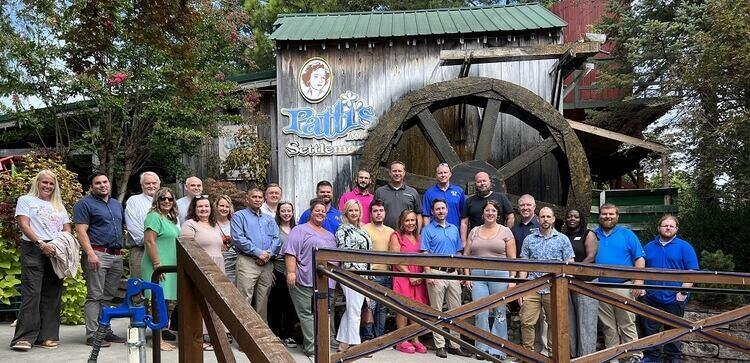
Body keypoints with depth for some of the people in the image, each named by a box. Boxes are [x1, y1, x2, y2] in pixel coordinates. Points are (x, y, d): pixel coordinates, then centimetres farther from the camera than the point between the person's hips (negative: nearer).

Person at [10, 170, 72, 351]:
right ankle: (24, 337, -10)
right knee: (32, 293, -12)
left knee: (52, 295, 3)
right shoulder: (26, 200, 8)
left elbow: (67, 229, 18)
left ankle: (47, 336, 7)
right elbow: (23, 225, -5)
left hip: (55, 252, 5)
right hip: (33, 250, -5)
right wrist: (41, 244, -16)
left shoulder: (58, 205, 23)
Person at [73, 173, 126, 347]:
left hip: (116, 256, 7)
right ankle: (92, 335, -2)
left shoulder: (117, 204, 20)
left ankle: (106, 331, 17)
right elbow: (81, 231, -10)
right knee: (95, 296, -5)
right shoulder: (85, 204, -2)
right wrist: (90, 253, -20)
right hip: (98, 254, -7)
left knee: (108, 297, 11)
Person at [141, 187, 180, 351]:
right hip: (158, 266, -9)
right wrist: (158, 264, -20)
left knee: (164, 301, 11)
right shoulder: (154, 216, -10)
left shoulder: (170, 219, 18)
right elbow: (149, 241, -18)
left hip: (169, 267, 9)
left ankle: (162, 333, 17)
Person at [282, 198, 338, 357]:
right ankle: (312, 348, -5)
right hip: (306, 280, -7)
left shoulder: (330, 235, 23)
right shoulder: (300, 230, 1)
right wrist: (291, 272, -18)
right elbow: (290, 252, -9)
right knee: (308, 313, -6)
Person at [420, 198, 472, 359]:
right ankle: (440, 346, 6)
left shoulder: (454, 229, 15)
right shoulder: (428, 230, 0)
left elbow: (458, 252, 19)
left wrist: (460, 272, 12)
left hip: (453, 273, 5)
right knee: (437, 311, 0)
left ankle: (455, 345, 15)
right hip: (437, 272, -5)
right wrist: (428, 273, -15)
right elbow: (424, 253, -6)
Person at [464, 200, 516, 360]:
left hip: (499, 274, -2)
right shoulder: (474, 231, 13)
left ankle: (498, 350, 8)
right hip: (477, 275, 2)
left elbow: (512, 258, 3)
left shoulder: (505, 231, 7)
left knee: (499, 313, 0)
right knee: (480, 314, -2)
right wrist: (467, 276, 3)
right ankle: (482, 348, 8)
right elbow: (466, 255, 12)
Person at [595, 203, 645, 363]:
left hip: (623, 287, -3)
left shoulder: (627, 234, 3)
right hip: (601, 289, 3)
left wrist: (639, 281, -11)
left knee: (627, 326, -2)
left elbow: (639, 259, 0)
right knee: (608, 327, 10)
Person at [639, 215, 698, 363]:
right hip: (650, 297, 3)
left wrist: (683, 292, -13)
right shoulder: (649, 247, 11)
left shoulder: (684, 247, 0)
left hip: (674, 299, -3)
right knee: (649, 329, 6)